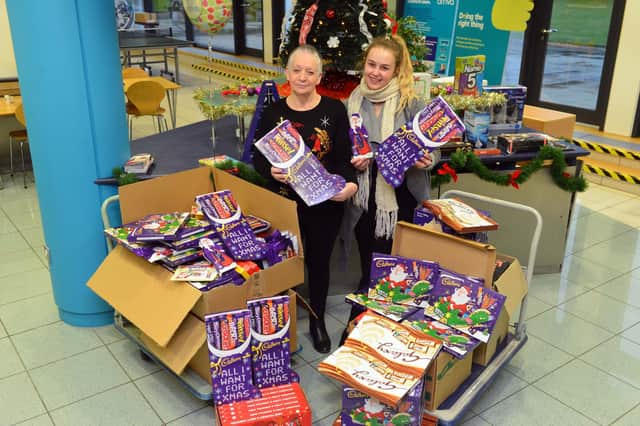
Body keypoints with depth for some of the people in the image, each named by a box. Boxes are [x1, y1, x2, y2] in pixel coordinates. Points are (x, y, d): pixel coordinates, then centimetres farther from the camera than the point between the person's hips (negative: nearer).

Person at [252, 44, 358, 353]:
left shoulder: (334, 110, -4)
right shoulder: (272, 113, -1)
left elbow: (344, 157, -5)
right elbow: (258, 156, 0)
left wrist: (350, 183, -24)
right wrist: (271, 171, -22)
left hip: (325, 204, 0)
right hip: (284, 203, 1)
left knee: (318, 262, 14)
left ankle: (317, 322, 34)